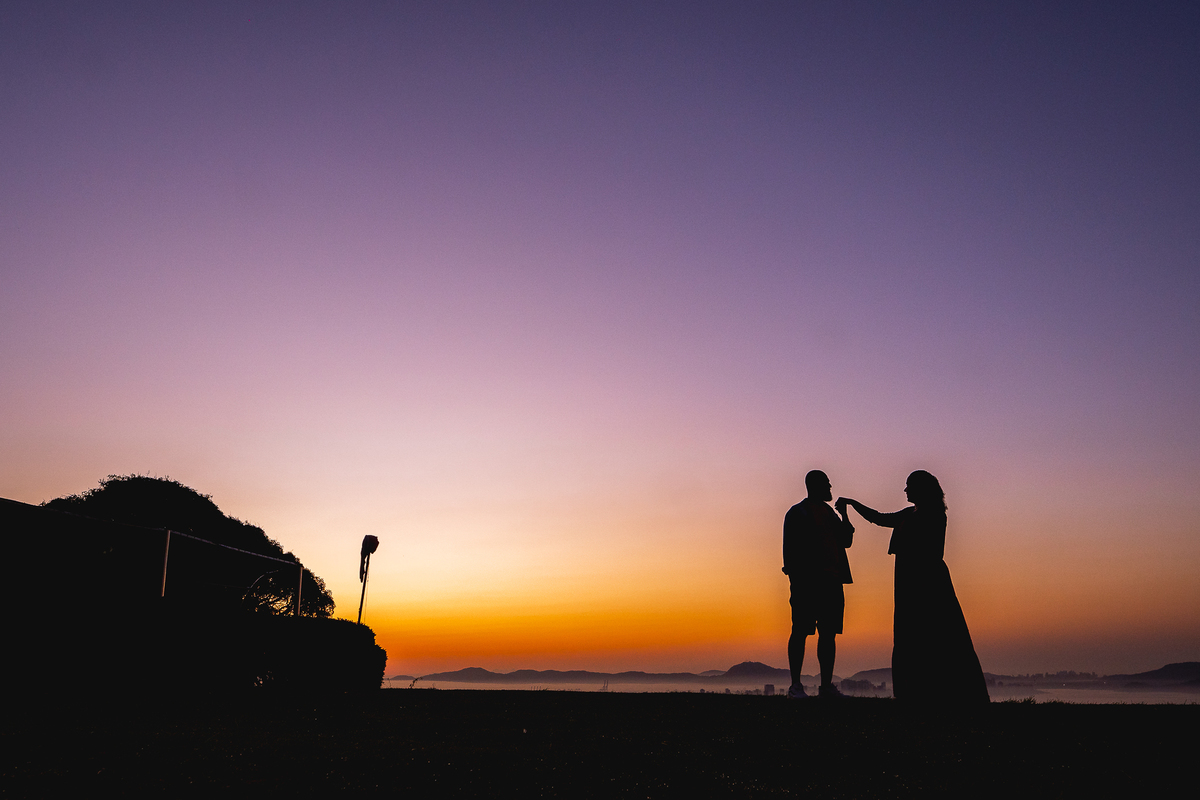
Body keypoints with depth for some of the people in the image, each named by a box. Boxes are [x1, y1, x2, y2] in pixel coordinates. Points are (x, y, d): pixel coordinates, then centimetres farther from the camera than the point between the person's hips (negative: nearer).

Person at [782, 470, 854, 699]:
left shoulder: (829, 512, 22)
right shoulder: (797, 513, 1)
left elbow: (845, 541, 19)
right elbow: (790, 548, -5)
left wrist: (844, 516, 5)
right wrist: (795, 577, -14)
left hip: (831, 581, 7)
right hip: (807, 582, -7)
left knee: (828, 633, 6)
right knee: (801, 631, -6)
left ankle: (826, 685, 11)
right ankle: (796, 685, -2)